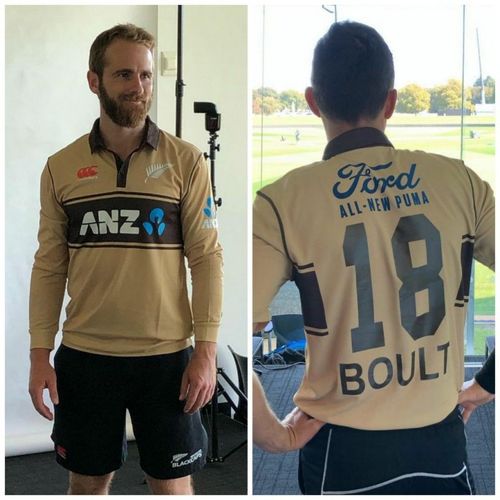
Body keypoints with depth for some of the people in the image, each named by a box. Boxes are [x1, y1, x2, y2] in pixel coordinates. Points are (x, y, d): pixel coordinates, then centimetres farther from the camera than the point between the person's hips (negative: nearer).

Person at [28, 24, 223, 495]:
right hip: (84, 355, 2)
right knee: (87, 482, 14)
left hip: (166, 355, -1)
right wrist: (39, 354, 0)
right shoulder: (61, 167, 3)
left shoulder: (185, 160, -3)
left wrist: (206, 350, -9)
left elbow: (206, 257, -4)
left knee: (173, 484, 8)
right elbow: (49, 267, 4)